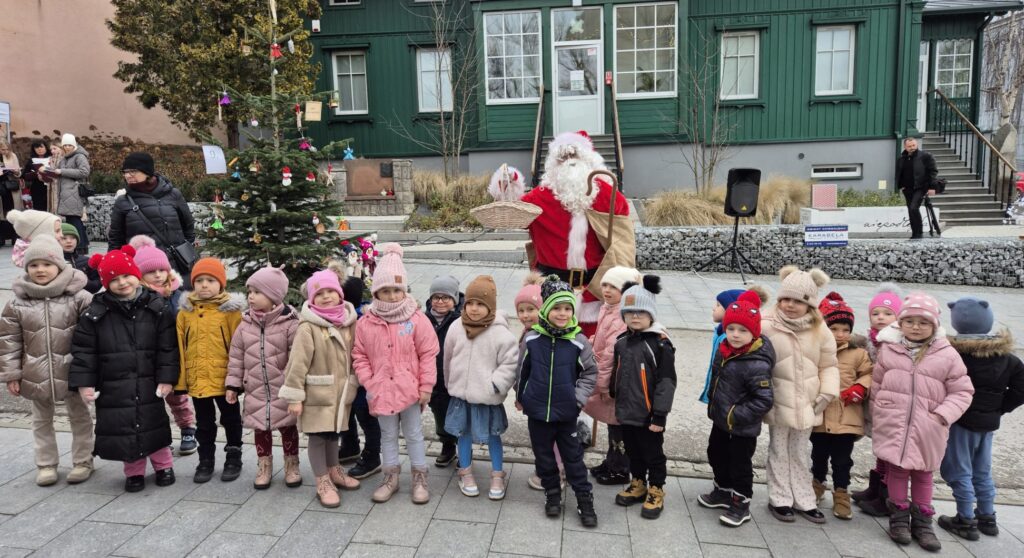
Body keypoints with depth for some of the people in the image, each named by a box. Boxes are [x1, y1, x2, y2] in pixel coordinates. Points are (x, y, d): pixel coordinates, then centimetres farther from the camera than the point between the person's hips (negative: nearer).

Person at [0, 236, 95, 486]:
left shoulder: (79, 298, -11)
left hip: (72, 372, -2)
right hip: (36, 376, 3)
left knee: (79, 417, 12)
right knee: (42, 421, 17)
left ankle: (83, 461, 27)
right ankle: (46, 464, 31)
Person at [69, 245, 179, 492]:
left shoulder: (157, 308, -6)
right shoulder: (96, 313, -5)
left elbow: (168, 348, -5)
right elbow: (83, 350, -1)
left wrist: (166, 378, -9)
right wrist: (84, 382, -5)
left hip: (148, 383, -1)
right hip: (113, 386, 1)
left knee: (154, 424, 10)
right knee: (122, 426, 7)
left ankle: (163, 465, 29)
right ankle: (134, 471, 25)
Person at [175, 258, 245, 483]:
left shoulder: (230, 310, -8)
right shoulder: (185, 312, 2)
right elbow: (179, 348, 4)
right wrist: (179, 379, 2)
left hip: (225, 377, -3)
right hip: (197, 378, 3)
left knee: (231, 420, 13)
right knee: (204, 423, 17)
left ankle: (234, 458, 27)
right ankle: (205, 460, 30)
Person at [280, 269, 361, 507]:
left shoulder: (348, 322, 3)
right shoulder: (308, 327, -15)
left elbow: (354, 356, 10)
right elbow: (298, 363, -16)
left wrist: (353, 386, 10)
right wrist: (294, 395, -16)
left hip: (340, 391, 5)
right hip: (317, 393, -5)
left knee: (333, 433, 20)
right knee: (317, 436, 4)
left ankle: (334, 471, 38)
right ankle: (323, 483, 17)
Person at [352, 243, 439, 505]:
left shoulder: (416, 319, -11)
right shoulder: (366, 323, -4)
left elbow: (428, 355, -7)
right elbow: (360, 357, 2)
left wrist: (426, 388, -7)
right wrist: (369, 385, -3)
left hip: (410, 390, -2)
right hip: (381, 390, 2)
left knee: (414, 434, 11)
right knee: (388, 435, 17)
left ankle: (419, 478, 26)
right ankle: (390, 476, 32)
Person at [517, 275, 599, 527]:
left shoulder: (579, 341, -11)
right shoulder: (532, 339, -8)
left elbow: (590, 373, 0)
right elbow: (521, 370, 6)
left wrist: (578, 398, -8)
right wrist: (520, 397, 14)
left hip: (566, 412, -1)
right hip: (537, 410, 2)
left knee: (573, 456, 9)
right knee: (543, 454, 15)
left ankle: (585, 499, 24)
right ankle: (552, 493, 35)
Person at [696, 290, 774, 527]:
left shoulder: (756, 364, -29)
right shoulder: (725, 350, -4)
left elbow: (764, 400, -28)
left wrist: (735, 415, -24)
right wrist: (714, 405, 14)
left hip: (742, 428, -8)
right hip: (720, 420, 9)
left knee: (739, 464, 9)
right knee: (716, 455, 24)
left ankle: (741, 503, 29)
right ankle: (723, 491, 45)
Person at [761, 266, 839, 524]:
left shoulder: (820, 330, -2)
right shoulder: (767, 326, -12)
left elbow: (829, 366, 6)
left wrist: (827, 393, -4)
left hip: (806, 403, 3)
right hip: (779, 402, -3)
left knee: (800, 453, 17)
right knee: (779, 452, 10)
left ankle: (803, 500, 29)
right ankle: (780, 500, 22)